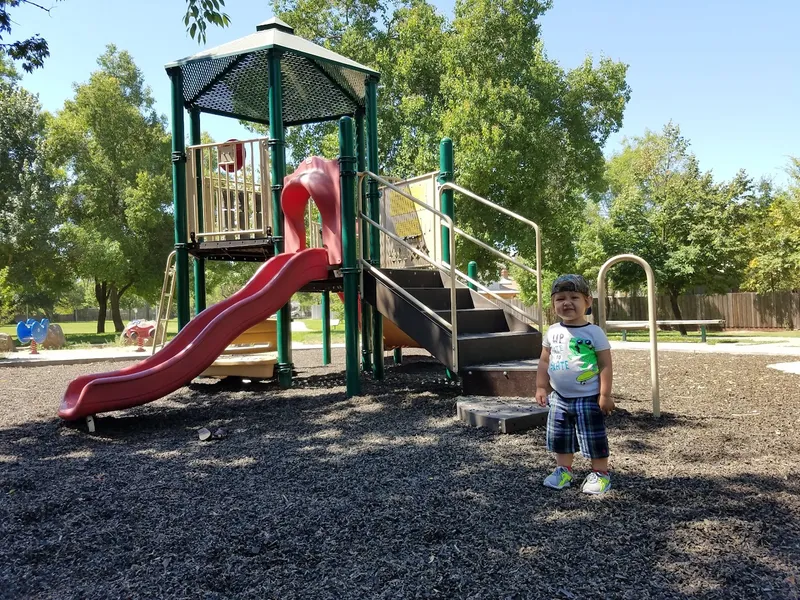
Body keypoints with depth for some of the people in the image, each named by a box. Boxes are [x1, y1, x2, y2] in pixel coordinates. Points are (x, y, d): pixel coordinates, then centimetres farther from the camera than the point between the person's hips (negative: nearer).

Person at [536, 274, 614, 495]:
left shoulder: (594, 332, -11)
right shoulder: (553, 332, 2)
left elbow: (605, 365, -11)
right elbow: (545, 361, 10)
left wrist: (605, 395, -13)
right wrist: (541, 387, 6)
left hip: (588, 398, -5)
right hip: (559, 397, 5)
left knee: (594, 437, 4)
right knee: (559, 436, 14)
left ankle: (600, 473, 20)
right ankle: (563, 470, 30)